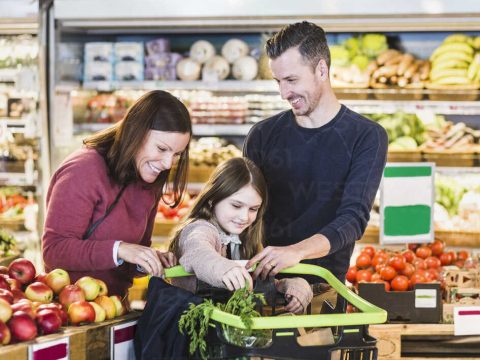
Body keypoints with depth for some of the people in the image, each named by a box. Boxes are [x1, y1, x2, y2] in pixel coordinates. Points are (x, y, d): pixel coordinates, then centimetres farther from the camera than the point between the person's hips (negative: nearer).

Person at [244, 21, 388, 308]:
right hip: (262, 281, 3)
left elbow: (354, 218, -11)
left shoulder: (366, 137, -1)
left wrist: (296, 251, -28)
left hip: (322, 284, -2)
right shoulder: (263, 135, 9)